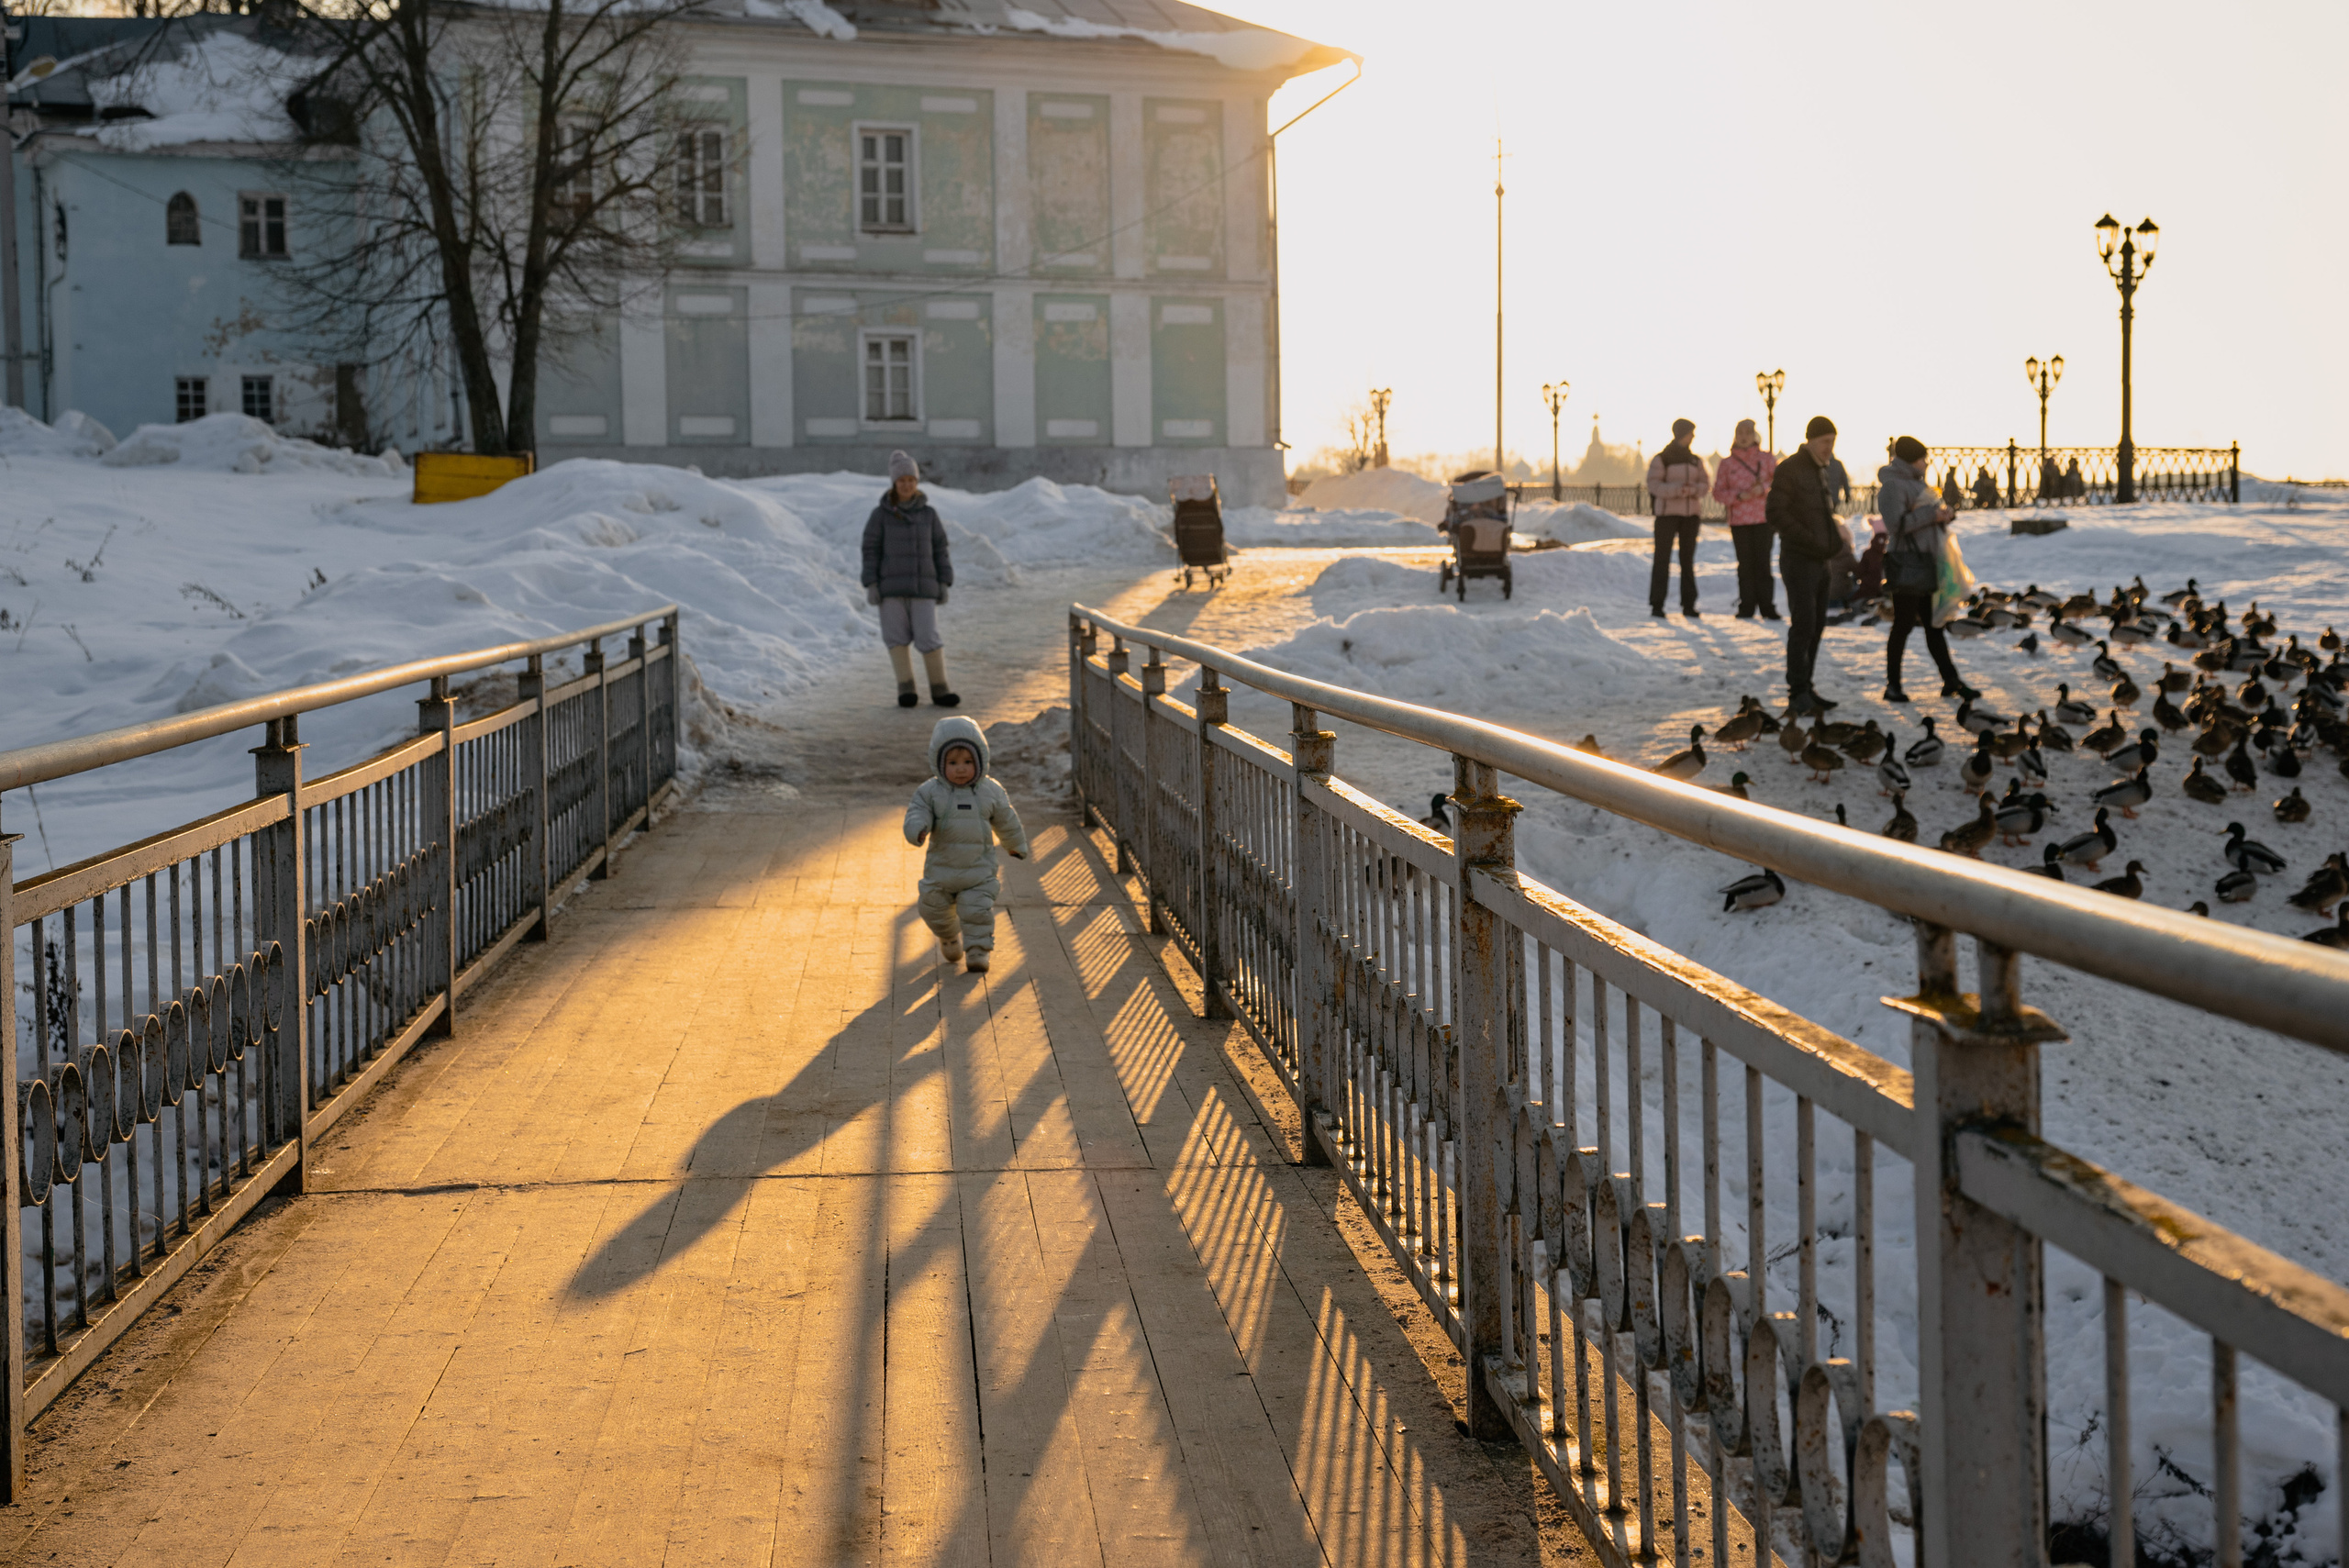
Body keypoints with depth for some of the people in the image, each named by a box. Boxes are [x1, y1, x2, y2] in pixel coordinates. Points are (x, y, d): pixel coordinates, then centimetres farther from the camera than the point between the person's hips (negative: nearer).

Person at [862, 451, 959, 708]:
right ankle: (906, 688, 3)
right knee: (897, 636, -2)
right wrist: (870, 586, -7)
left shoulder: (929, 514, 6)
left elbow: (940, 550, 8)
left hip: (923, 587, 1)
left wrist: (944, 584, 2)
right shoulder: (880, 515, 1)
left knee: (928, 637, -6)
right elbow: (870, 551, 0)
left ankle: (939, 688, 3)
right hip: (891, 587, -1)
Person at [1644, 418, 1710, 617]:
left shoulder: (1696, 461, 12)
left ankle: (1688, 605, 10)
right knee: (1662, 558, -4)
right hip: (1667, 513, -5)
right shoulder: (1661, 459, -3)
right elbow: (1654, 485, -10)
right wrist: (1676, 490, -24)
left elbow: (1704, 484, 7)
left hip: (1691, 513, 5)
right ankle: (1656, 605, -2)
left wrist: (1693, 489, -15)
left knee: (1688, 559, 7)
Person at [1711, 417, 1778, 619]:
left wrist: (1763, 488, -13)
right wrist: (1739, 496, -10)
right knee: (1745, 563, 2)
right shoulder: (1727, 463, 8)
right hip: (1739, 520, 1)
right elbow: (1718, 492, 6)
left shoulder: (1767, 459, 6)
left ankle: (1767, 607, -3)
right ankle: (1747, 607, 7)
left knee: (1762, 562, -5)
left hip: (1763, 518, -1)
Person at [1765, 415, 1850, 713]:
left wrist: (1836, 543, 9)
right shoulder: (1790, 469, -10)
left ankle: (1804, 688, 17)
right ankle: (1798, 694, -8)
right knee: (1803, 625, -10)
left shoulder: (1821, 471, 17)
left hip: (1819, 561, 9)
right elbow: (1777, 515, -17)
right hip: (1798, 560, -9)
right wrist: (1812, 542, -19)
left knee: (1816, 625, 10)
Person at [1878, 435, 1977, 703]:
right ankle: (1892, 685, 3)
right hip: (1906, 563, -9)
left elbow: (1932, 509, 26)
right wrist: (1930, 514, -21)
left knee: (1934, 625, 12)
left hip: (1926, 562, 9)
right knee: (1903, 625, -4)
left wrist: (1945, 512, 3)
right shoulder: (1893, 485, -12)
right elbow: (1895, 523, -22)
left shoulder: (1917, 481, 18)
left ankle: (1951, 681, 15)